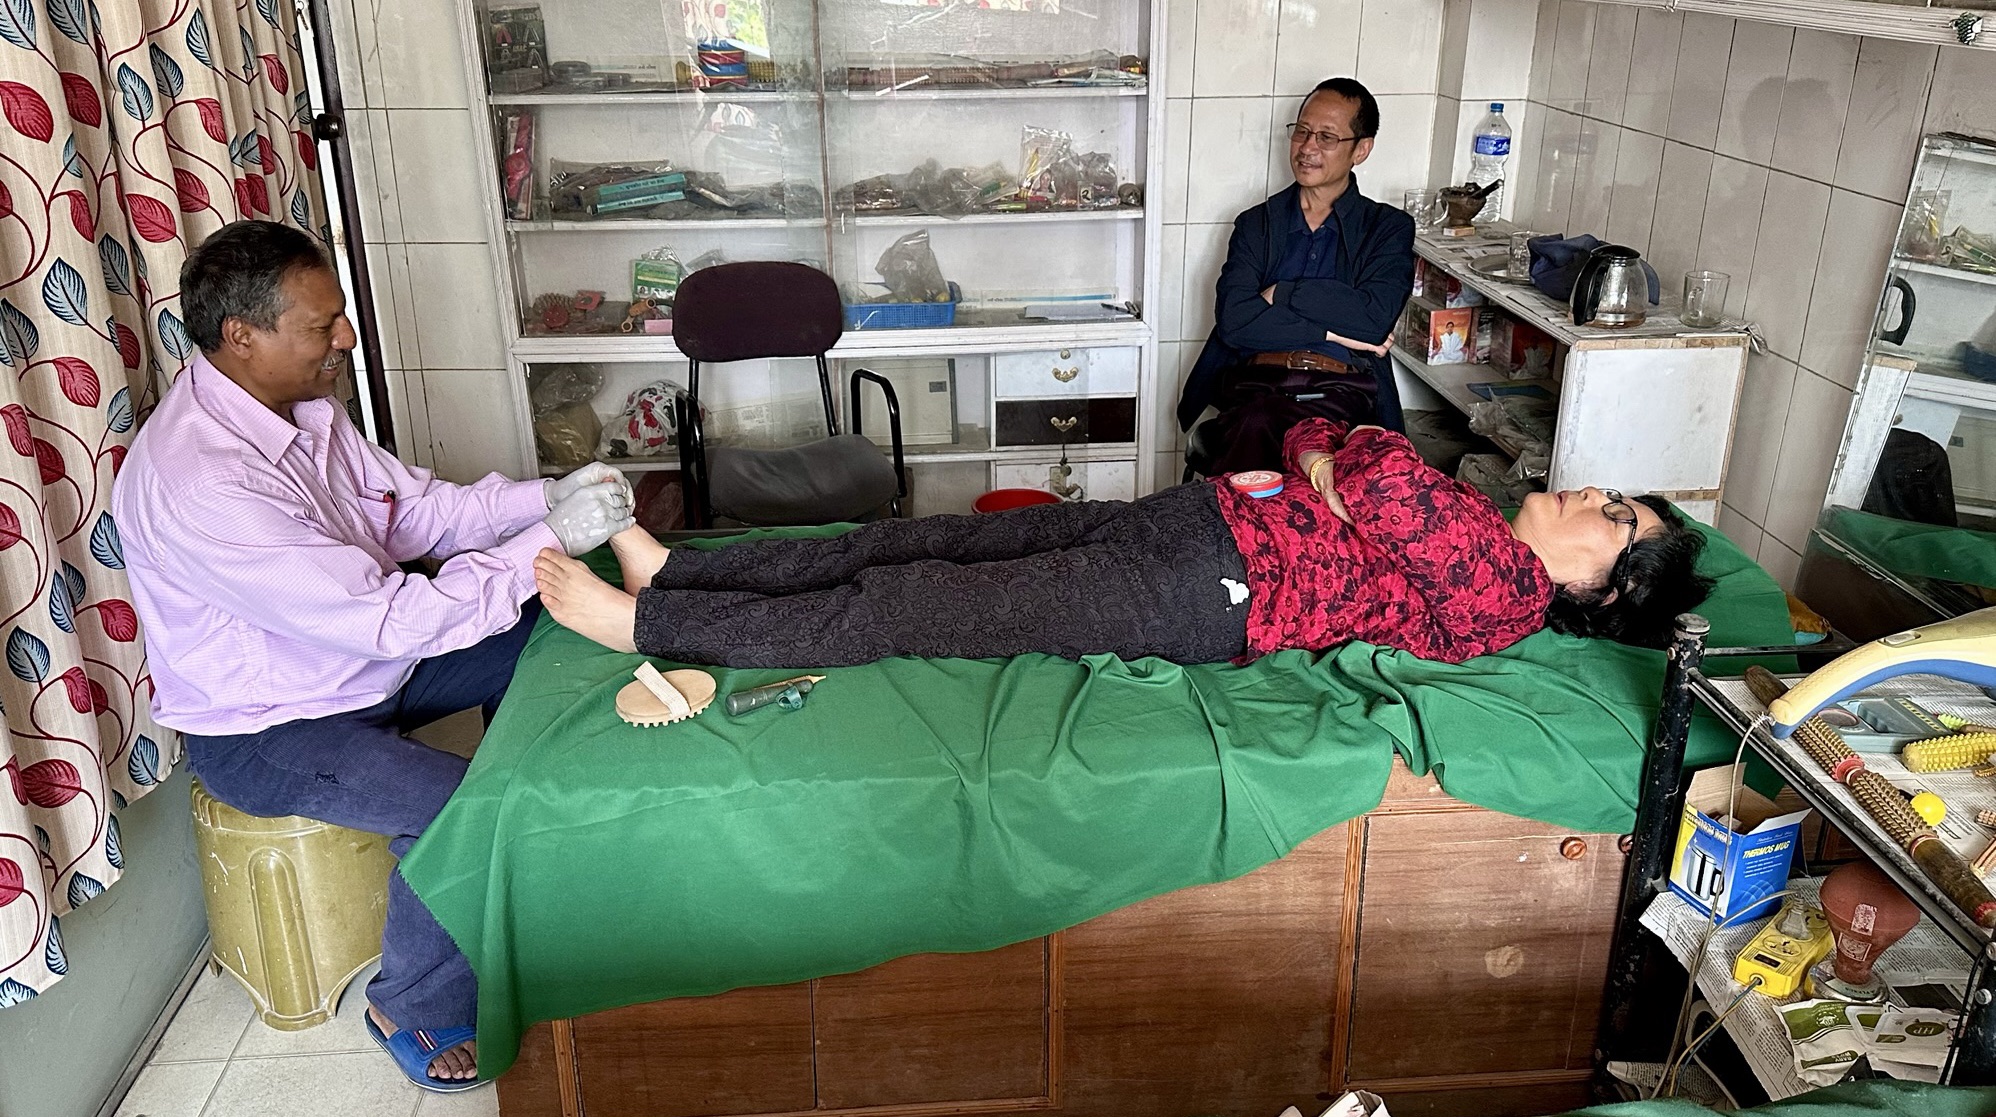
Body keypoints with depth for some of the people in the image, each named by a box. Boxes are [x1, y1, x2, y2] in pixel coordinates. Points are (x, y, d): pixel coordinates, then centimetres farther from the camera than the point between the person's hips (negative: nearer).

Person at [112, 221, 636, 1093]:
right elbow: (388, 619, -34)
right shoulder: (199, 481, -34)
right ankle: (416, 1010, 3)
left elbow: (416, 509, 4)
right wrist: (550, 540, -30)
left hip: (359, 657, 9)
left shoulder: (296, 403, -6)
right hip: (265, 731, -9)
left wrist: (547, 498, -11)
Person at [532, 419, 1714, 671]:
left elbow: (1388, 487, -22)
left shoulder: (1504, 590, -8)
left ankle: (644, 620, -1)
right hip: (1197, 516, 8)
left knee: (901, 610, -10)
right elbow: (1315, 439, 21)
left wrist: (1351, 464, -2)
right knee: (916, 542, 3)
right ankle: (670, 566, 11)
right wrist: (1330, 450, 1)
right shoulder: (1476, 519, 19)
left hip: (1198, 595, -8)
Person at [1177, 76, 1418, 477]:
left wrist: (1281, 292, 0)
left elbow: (1374, 318, -4)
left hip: (1341, 396, -2)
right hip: (1256, 385, 2)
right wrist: (1333, 329, -4)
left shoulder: (1389, 228, 15)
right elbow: (1234, 320, 2)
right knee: (1257, 423, -36)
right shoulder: (1256, 223, 19)